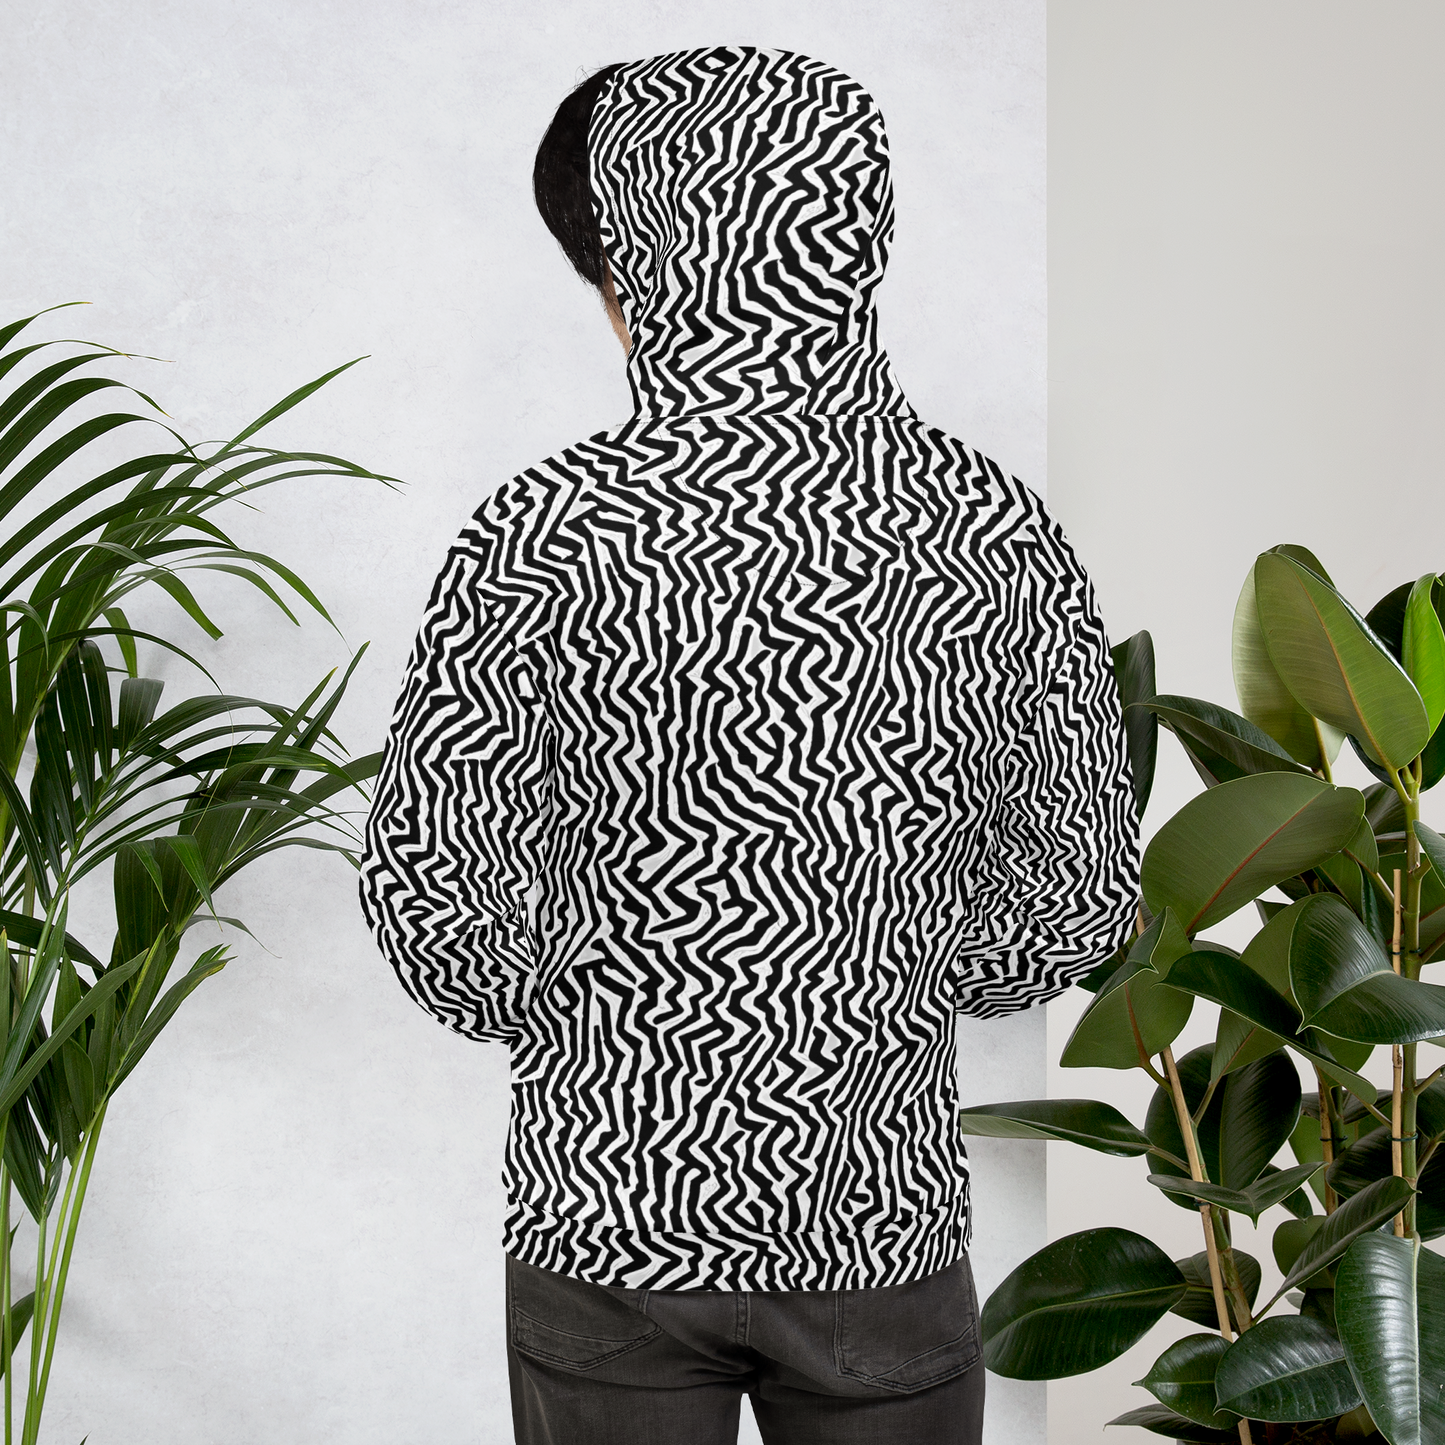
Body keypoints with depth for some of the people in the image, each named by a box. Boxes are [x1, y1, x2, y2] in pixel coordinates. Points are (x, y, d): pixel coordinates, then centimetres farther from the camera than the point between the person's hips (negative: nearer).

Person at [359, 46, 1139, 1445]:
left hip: (610, 1203, -1)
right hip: (884, 1210, 2)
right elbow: (1079, 905, -1)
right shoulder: (995, 535, -9)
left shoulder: (547, 532, -16)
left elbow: (431, 896, -11)